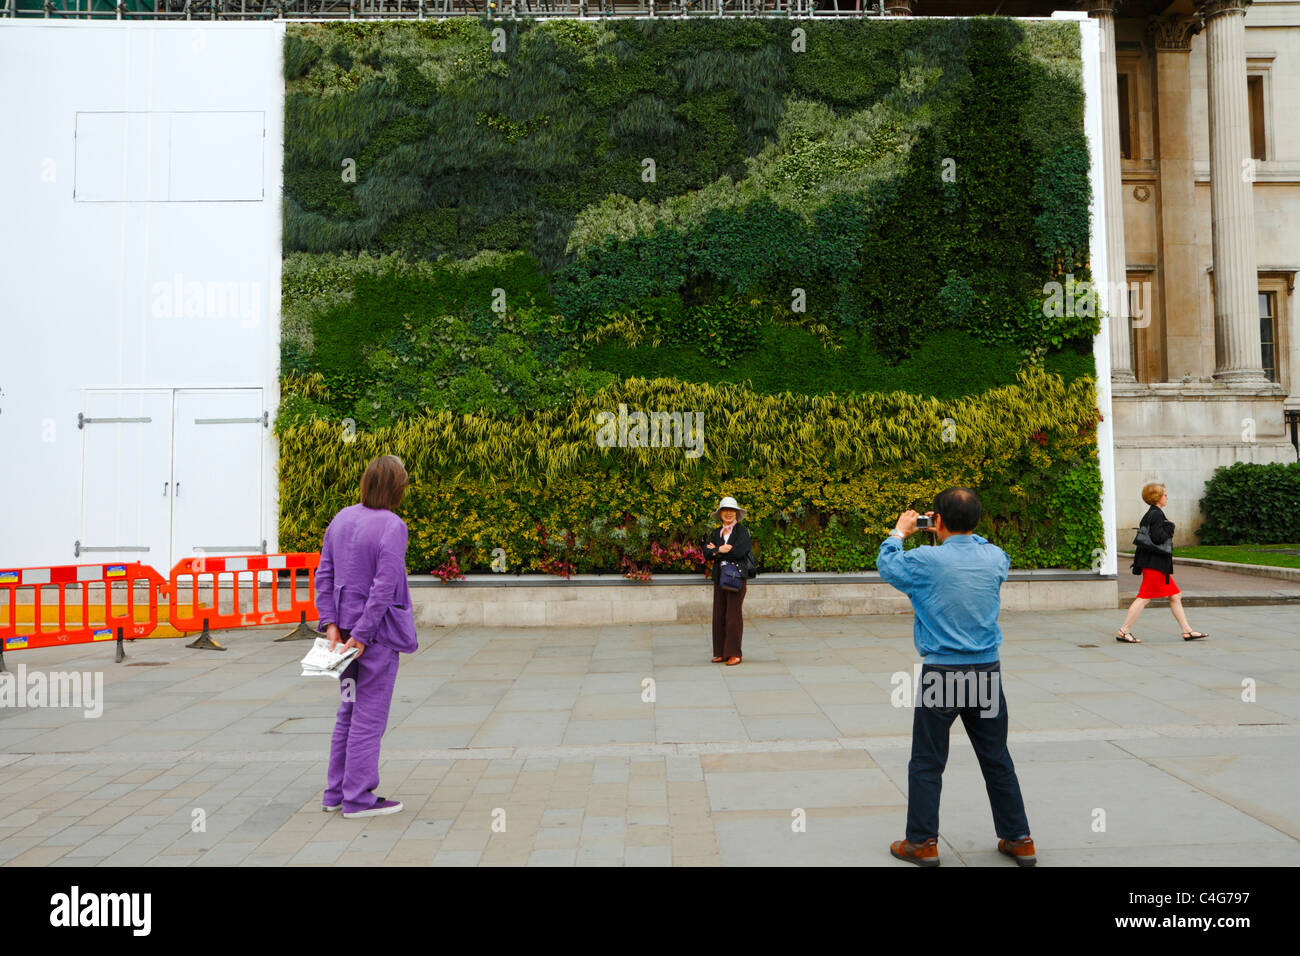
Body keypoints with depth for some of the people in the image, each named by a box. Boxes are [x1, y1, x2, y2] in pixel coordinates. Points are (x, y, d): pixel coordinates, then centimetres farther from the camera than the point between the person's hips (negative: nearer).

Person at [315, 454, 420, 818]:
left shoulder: (341, 519, 5)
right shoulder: (392, 527, -18)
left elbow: (324, 575, 5)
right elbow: (383, 589, -21)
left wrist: (331, 623, 2)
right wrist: (362, 635, -16)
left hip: (346, 628, 7)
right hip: (378, 632, -7)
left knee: (349, 711, 18)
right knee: (369, 715, 3)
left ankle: (336, 791, 26)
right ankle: (358, 798, 11)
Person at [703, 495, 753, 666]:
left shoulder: (742, 531, 1)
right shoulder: (715, 533, 15)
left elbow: (740, 552, -14)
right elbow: (706, 553, 2)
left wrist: (717, 550, -5)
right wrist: (722, 550, -13)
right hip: (719, 577, 5)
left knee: (733, 614, -8)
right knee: (719, 615, 5)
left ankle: (734, 653, -1)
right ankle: (721, 652, 13)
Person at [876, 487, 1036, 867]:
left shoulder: (927, 560, -14)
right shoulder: (996, 558, -3)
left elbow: (886, 564, 5)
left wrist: (899, 532, 20)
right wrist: (958, 535, 24)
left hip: (941, 674, -4)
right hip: (987, 671, 4)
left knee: (927, 762, 8)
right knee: (997, 759, 16)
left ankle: (922, 843, 15)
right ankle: (1018, 839, 26)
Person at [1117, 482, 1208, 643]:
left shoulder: (1149, 514, 16)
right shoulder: (1157, 514, -14)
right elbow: (1157, 537, -22)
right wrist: (1170, 527, -9)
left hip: (1154, 563, 11)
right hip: (1154, 563, -11)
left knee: (1175, 596, 12)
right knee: (1144, 597, -8)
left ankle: (1187, 631, 17)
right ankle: (1124, 631, -5)